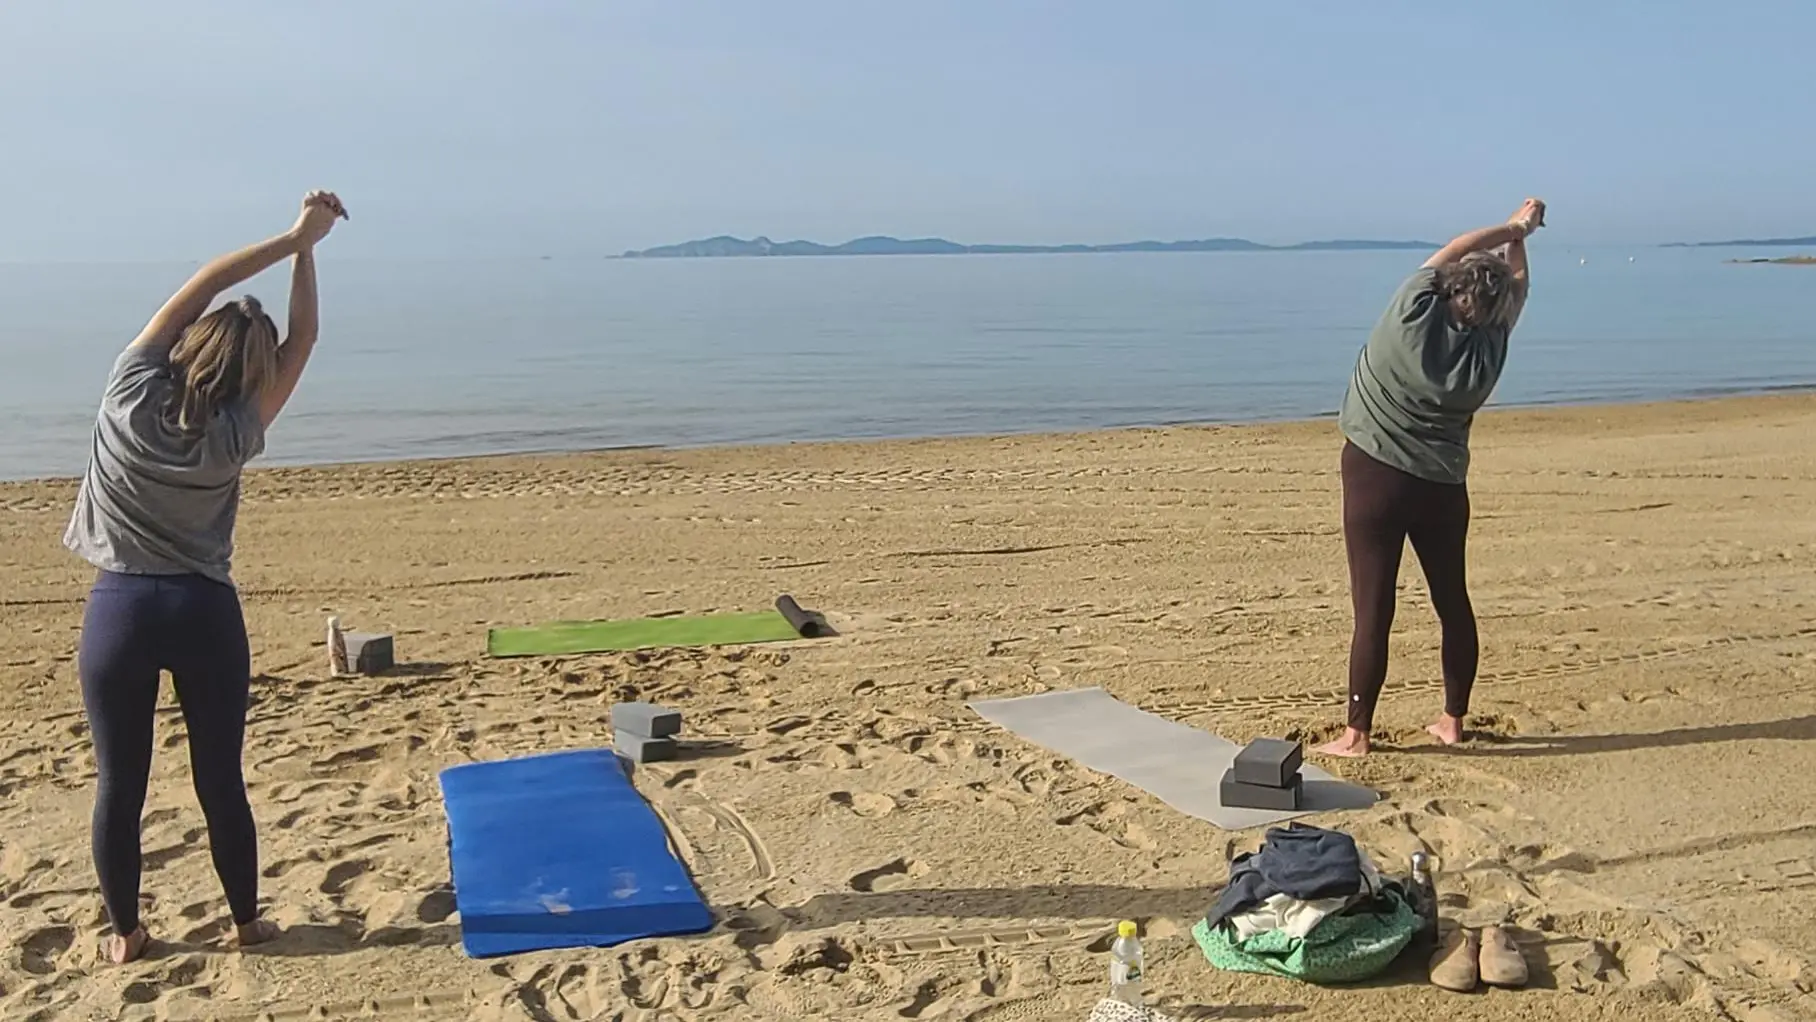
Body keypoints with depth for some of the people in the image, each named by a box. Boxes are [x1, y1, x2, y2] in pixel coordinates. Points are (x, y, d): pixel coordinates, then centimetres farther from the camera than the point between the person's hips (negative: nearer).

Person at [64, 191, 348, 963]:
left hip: (119, 609, 1)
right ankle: (246, 921, 22)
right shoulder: (233, 436, -10)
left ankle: (124, 933, 21)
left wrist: (292, 236, -3)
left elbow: (200, 285, -4)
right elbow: (303, 340, -2)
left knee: (119, 784, 10)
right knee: (221, 781, 10)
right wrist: (305, 251, -1)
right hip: (203, 612, -1)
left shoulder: (130, 395, -8)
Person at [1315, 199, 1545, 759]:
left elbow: (1449, 252, 1)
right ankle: (1453, 720, 27)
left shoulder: (1413, 317, -15)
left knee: (1373, 608, -4)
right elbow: (1517, 286, 14)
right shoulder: (1488, 349, -6)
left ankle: (1357, 733, 1)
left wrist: (1511, 228, 13)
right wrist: (1518, 236, 23)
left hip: (1376, 476, -4)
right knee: (1453, 600, 16)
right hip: (1443, 484, 4)